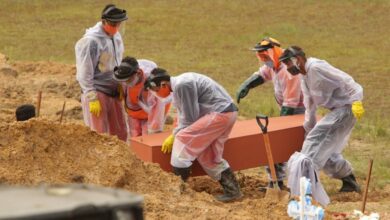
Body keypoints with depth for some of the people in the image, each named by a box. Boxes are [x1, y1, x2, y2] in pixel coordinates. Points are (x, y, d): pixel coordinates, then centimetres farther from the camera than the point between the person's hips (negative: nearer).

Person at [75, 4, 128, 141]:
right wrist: (92, 98, -18)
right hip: (97, 93, -8)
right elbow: (84, 74, -17)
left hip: (113, 93, 8)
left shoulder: (116, 36, 7)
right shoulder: (91, 41, -18)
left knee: (120, 133, 10)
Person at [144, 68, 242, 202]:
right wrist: (176, 133, 8)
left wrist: (175, 136, -1)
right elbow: (184, 115, 21)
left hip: (220, 114, -10)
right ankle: (233, 190, 13)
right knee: (209, 157, 11)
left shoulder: (181, 85, -18)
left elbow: (190, 118, -13)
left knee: (183, 139, -11)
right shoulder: (178, 86, 14)